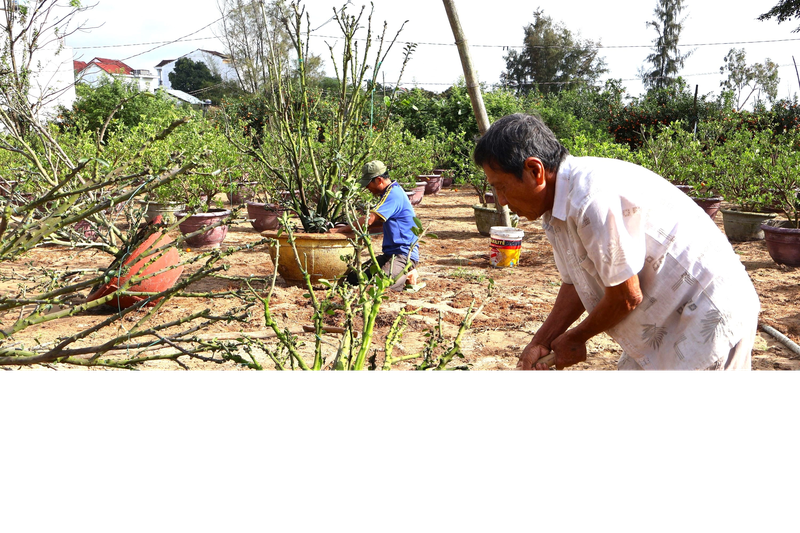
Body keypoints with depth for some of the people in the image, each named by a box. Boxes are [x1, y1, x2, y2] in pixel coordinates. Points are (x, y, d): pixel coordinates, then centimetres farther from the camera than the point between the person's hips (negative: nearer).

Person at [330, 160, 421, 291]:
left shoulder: (393, 194, -16)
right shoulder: (392, 192, 17)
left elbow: (369, 220, -23)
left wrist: (343, 229, -12)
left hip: (405, 254, -10)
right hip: (390, 253, 10)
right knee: (353, 278, 1)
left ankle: (409, 276, -2)